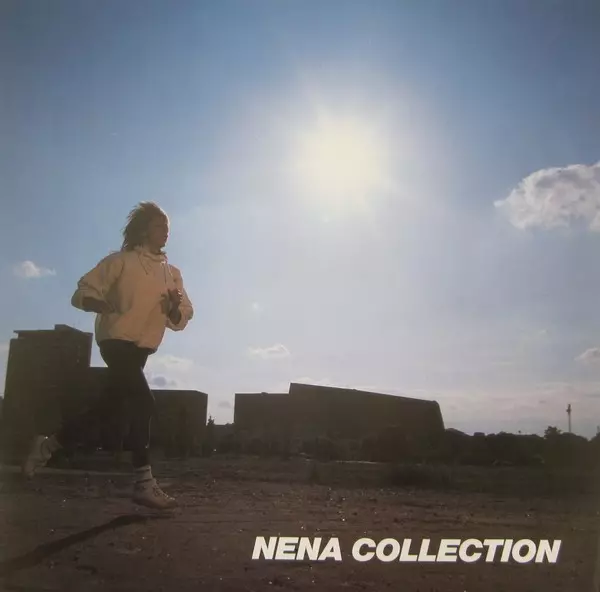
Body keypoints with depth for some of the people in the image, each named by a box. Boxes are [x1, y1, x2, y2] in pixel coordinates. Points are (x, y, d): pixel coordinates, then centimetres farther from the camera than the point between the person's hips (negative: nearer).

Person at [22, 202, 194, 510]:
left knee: (109, 407, 13)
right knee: (143, 403, -20)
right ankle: (144, 483, -15)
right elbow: (82, 293, -7)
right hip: (118, 342, -7)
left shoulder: (173, 273, 10)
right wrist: (105, 304, -27)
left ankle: (48, 445, 32)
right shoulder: (121, 261, -5)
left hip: (142, 349, 7)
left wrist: (174, 308, -13)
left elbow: (181, 319, 10)